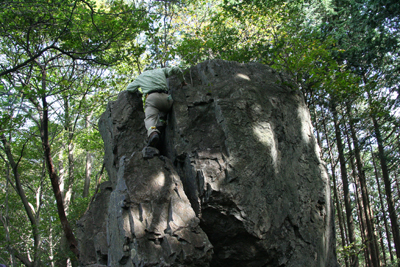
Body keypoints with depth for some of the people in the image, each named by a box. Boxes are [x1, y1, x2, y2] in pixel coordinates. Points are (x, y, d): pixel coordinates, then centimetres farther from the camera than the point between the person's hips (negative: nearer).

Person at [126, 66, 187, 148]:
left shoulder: (140, 77, 32)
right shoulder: (161, 71, 34)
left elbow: (129, 88, 34)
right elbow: (176, 69, 27)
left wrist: (138, 89, 53)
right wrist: (182, 81, 39)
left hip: (151, 97, -2)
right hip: (166, 97, 2)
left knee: (150, 117, -23)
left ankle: (152, 132, -49)